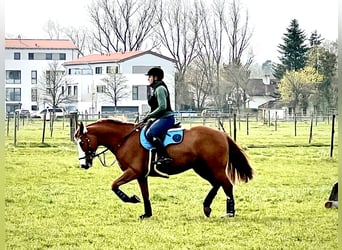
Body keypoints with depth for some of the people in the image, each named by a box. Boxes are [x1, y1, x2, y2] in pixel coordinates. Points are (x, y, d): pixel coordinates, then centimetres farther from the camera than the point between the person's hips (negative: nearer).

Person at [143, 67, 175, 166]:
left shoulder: (160, 88, -12)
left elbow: (162, 107, -21)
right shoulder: (156, 89, 20)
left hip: (166, 118, -11)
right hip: (161, 118, 11)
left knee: (150, 134, -29)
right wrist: (148, 116, 11)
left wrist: (149, 116, -14)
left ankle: (165, 157, -32)